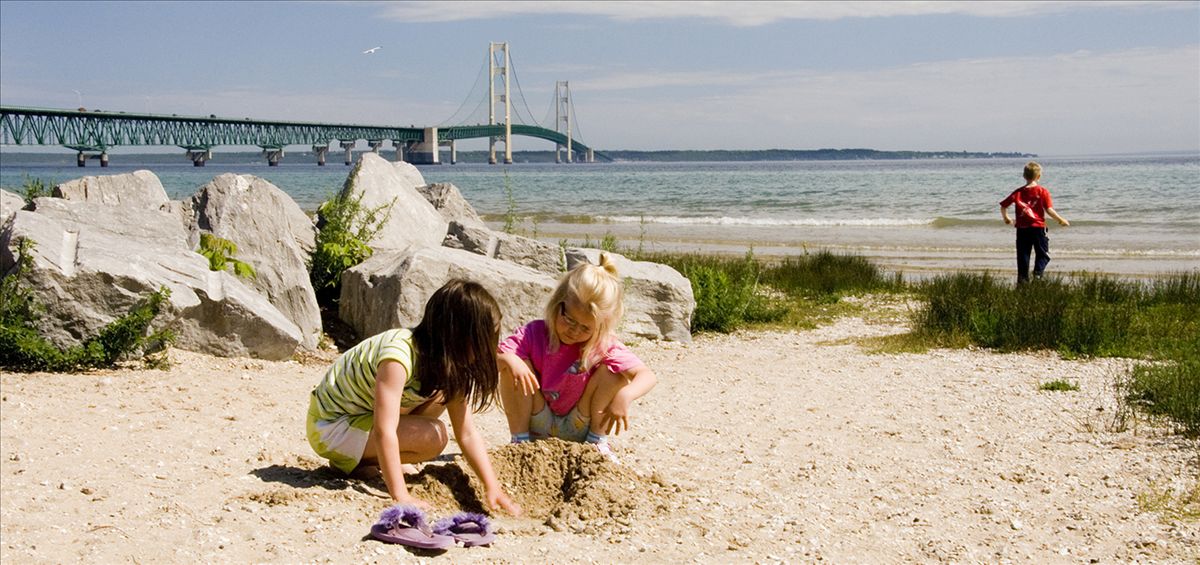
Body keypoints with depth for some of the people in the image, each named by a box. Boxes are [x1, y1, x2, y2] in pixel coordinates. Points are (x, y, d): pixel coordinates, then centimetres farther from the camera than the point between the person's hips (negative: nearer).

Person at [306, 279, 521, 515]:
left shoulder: (448, 361, -5)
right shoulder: (399, 356, -32)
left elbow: (467, 434, -5)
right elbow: (384, 432, -36)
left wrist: (493, 488, -13)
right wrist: (401, 497, -37)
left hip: (363, 412, 9)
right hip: (330, 427, -9)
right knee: (433, 437, -23)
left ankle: (388, 462, 2)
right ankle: (355, 463, -6)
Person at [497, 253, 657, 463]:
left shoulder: (605, 346, -17)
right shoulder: (535, 334, -15)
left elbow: (647, 376, -26)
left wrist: (625, 396, -46)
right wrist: (510, 360, -44)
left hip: (577, 430, 0)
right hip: (538, 426, 0)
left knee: (612, 371, -22)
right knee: (514, 368, -25)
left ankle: (597, 440, -6)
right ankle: (520, 440, -11)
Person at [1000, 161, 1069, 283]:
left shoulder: (1018, 192, 3)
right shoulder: (1042, 191, -4)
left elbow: (1003, 206, 3)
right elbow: (1049, 210, -9)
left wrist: (1006, 218, 21)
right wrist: (1061, 220, 4)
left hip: (1022, 229, 2)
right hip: (1038, 227, -2)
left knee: (1023, 255, 10)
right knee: (1043, 254, 9)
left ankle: (1022, 279, 7)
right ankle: (1038, 271, -14)